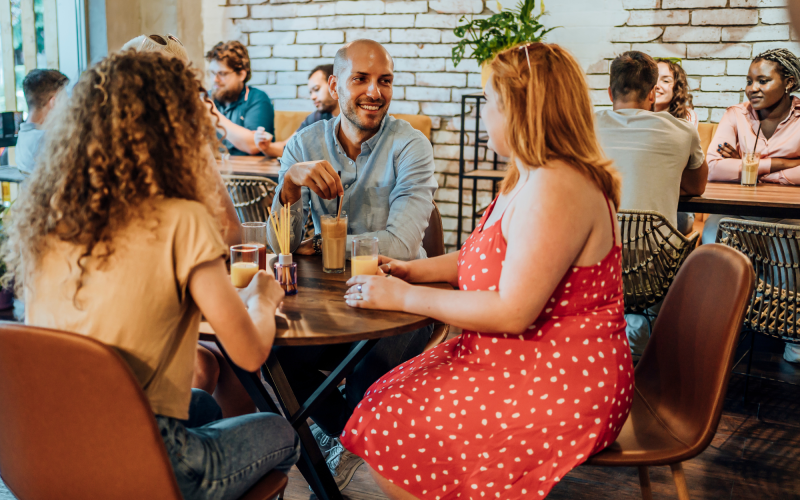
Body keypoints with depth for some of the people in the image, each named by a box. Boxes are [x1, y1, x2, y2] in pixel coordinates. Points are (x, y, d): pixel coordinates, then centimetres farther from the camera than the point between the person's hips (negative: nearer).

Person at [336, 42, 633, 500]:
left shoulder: (555, 188, -24)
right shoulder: (531, 178, 11)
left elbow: (512, 311, -27)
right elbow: (498, 254, 22)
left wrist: (405, 298, -18)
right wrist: (420, 270, 11)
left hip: (558, 389, -10)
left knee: (387, 432, -10)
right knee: (385, 399, 6)